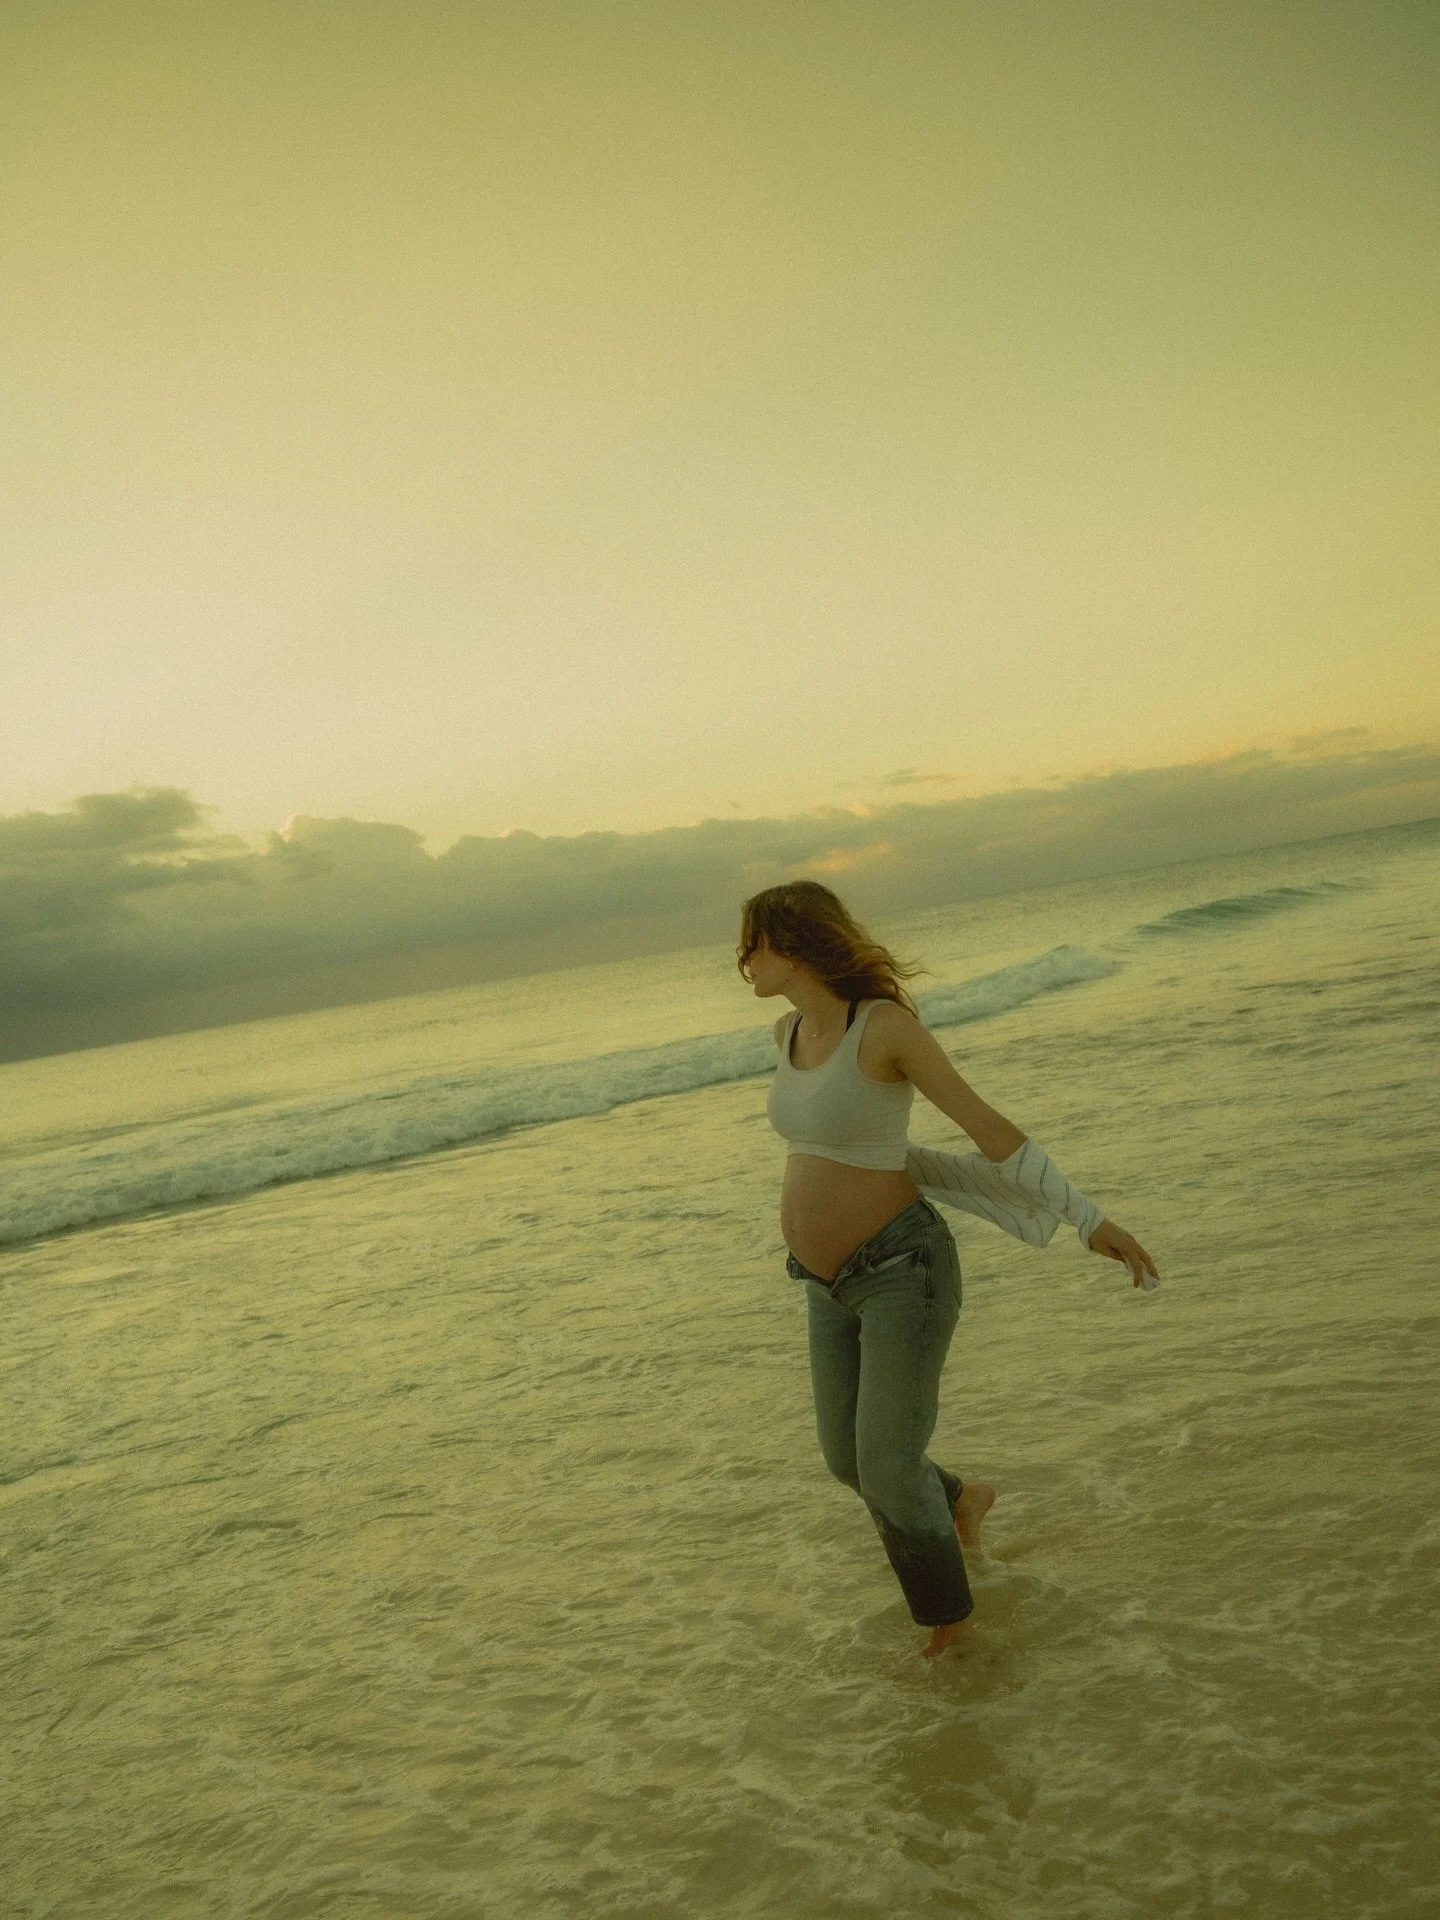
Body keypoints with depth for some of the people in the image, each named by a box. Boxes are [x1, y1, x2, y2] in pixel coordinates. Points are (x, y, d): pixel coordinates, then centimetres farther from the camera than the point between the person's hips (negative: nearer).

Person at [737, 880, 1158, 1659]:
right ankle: (960, 1499, 49)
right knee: (849, 1459, 18)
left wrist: (1092, 1219, -19)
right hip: (836, 1284, 8)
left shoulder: (888, 1022, -20)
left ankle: (949, 1608, 28)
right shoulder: (788, 1031, 2)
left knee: (888, 1472, -2)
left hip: (903, 1270, -8)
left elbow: (991, 1126, -16)